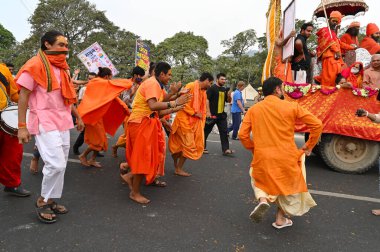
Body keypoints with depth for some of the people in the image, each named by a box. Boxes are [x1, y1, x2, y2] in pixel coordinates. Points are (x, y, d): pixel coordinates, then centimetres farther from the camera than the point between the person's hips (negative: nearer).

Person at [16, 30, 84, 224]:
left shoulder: (62, 67, 15)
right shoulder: (35, 65, -9)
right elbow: (23, 96, -10)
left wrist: (78, 116, 23)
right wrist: (22, 126, -15)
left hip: (63, 122, 8)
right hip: (44, 122, -8)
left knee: (60, 164, 10)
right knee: (56, 164, -13)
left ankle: (50, 200, 25)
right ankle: (43, 201, 9)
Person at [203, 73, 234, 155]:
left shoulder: (224, 89, 14)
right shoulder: (212, 88, -7)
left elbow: (228, 101, 19)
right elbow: (207, 99, -14)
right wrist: (208, 112, -19)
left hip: (221, 114, 6)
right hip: (212, 114, -6)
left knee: (224, 132, 0)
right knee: (206, 131, 6)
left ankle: (225, 149, 1)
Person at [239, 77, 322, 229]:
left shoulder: (253, 110, 1)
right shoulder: (291, 107, -3)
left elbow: (243, 135, -2)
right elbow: (317, 125, -1)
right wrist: (309, 146, 11)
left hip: (262, 158, 1)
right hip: (286, 158, -1)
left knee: (260, 180, 28)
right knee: (287, 187, 24)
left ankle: (262, 199, -2)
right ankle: (280, 219, 29)